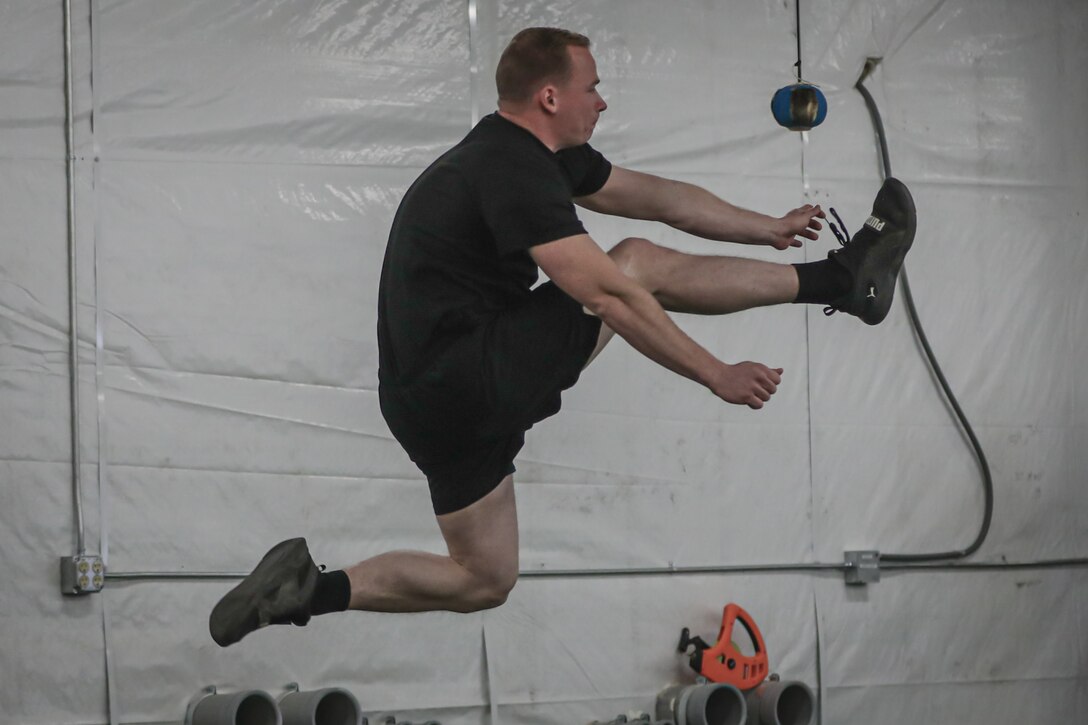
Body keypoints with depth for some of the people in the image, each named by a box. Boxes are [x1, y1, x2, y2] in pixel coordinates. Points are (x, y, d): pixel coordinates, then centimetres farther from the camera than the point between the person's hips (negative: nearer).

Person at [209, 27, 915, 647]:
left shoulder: (542, 153, 13)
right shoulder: (513, 172, -20)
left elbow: (658, 196, 23)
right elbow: (603, 295, -24)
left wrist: (773, 229, 28)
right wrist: (716, 374, -21)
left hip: (430, 391, 10)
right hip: (465, 383, -10)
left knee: (483, 581, 17)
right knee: (639, 265, -6)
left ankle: (313, 589, 9)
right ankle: (839, 280, 2)